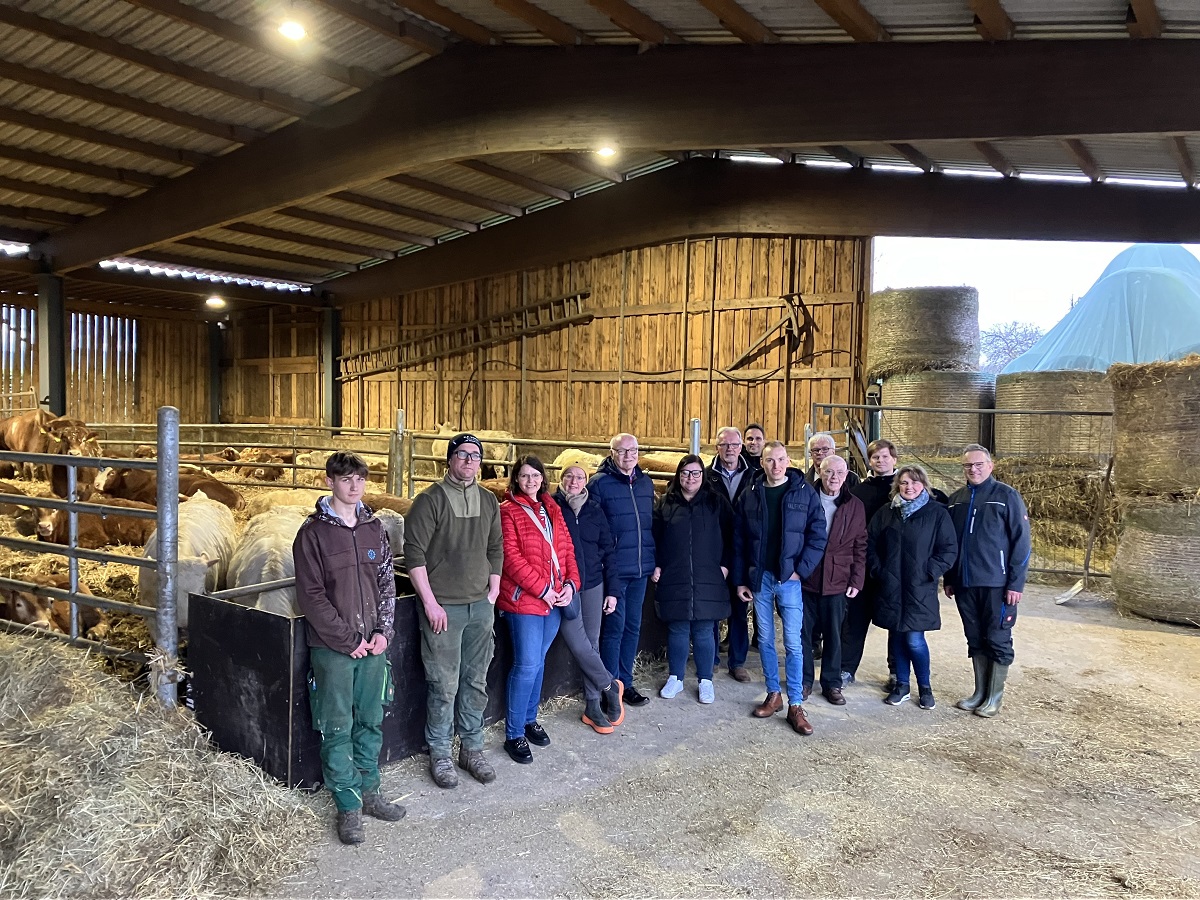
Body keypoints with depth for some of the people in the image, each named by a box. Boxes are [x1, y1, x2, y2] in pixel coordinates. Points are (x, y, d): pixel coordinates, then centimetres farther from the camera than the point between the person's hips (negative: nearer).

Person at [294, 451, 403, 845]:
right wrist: (348, 639, -12)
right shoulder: (314, 532, -7)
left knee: (371, 723, 14)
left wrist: (383, 631, -2)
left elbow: (387, 582, 10)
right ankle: (348, 805, 17)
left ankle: (368, 791, 30)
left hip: (373, 644, 4)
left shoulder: (374, 528, 7)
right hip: (333, 648, -4)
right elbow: (311, 594, -10)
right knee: (337, 728, 4)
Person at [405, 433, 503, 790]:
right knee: (444, 686, 1)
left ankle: (472, 749, 27)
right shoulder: (430, 500, -8)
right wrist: (430, 603, -13)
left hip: (481, 606, 5)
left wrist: (493, 593, 9)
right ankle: (439, 754, 18)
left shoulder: (489, 501, 9)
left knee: (476, 683, 13)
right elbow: (414, 554, -11)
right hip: (443, 608, -5)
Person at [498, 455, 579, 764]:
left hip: (555, 599, 6)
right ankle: (514, 734, 6)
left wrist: (570, 584, -4)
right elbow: (511, 558, -14)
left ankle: (529, 718, 31)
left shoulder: (551, 509, 13)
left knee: (538, 661, 16)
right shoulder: (509, 511, -6)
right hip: (523, 599, -6)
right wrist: (542, 589, -16)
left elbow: (567, 549, 11)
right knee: (527, 665, -6)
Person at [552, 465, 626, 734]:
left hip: (593, 585, 3)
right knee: (578, 643, -12)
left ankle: (594, 706, 16)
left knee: (592, 643, 6)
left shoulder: (595, 510, 7)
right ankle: (610, 686, 11)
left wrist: (612, 590, 5)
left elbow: (608, 550, 10)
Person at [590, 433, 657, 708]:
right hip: (614, 569, -6)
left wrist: (654, 560, 13)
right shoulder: (600, 483, -8)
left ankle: (625, 682, 26)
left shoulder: (645, 482, 10)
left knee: (633, 626, 13)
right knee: (614, 628, 0)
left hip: (641, 568, 6)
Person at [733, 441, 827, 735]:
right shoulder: (751, 495, 3)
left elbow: (817, 536, -5)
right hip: (759, 578, 3)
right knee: (765, 640, 11)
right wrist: (741, 579, 4)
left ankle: (795, 705, 7)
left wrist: (801, 570, -12)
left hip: (790, 578, -3)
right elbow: (739, 541, 6)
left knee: (793, 643, -1)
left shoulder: (804, 492, -3)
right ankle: (773, 695, 24)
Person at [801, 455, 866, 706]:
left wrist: (857, 580, -2)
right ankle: (804, 680, 22)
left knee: (834, 635, 10)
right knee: (803, 631, 8)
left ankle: (832, 683, 22)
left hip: (837, 581, 1)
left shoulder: (855, 506, 3)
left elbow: (860, 547, 4)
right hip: (805, 579, 0)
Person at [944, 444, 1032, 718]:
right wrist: (949, 579, 12)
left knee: (997, 640, 4)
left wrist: (1016, 583, -12)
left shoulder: (1007, 496, -5)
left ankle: (995, 697, 15)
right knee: (976, 641, 12)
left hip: (997, 584, -5)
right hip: (965, 584, 5)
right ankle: (980, 692, 23)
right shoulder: (957, 499, 9)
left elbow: (1021, 541, -8)